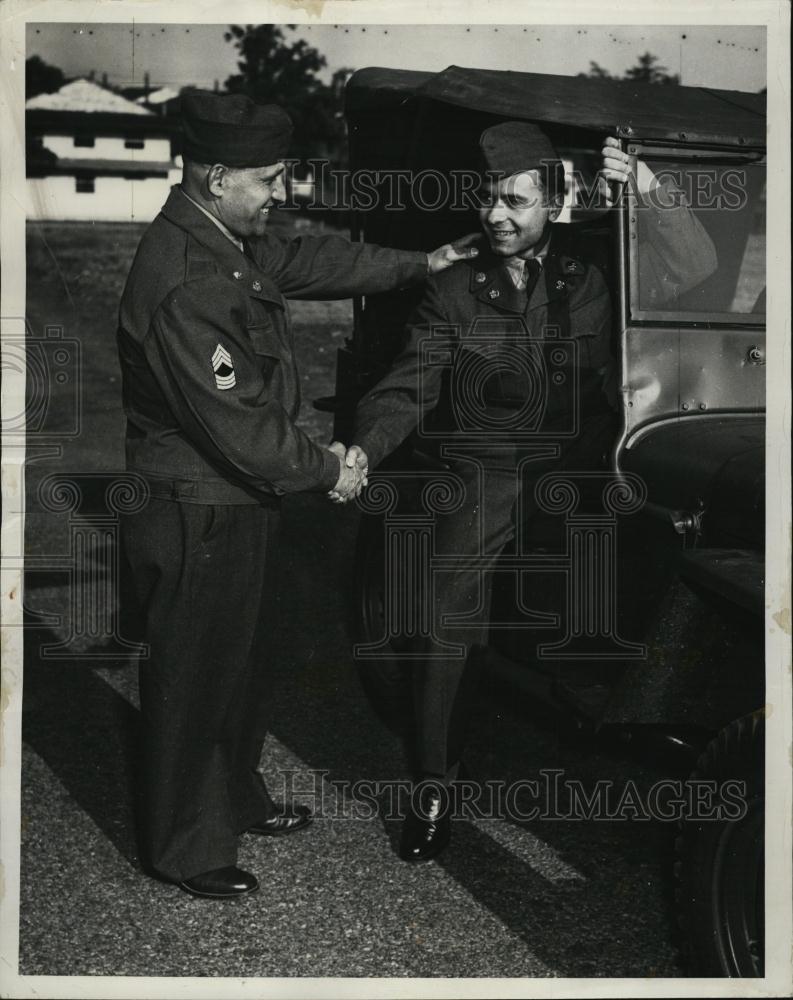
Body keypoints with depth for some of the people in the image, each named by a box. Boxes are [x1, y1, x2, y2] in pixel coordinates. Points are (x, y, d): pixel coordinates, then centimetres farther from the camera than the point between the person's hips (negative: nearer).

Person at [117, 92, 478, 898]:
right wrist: (325, 472, -15)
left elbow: (303, 261, 19)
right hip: (196, 520, -10)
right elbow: (236, 426, -28)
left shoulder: (226, 241, 1)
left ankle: (234, 798, 45)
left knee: (243, 660, 24)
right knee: (193, 680, 7)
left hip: (239, 504, 10)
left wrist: (416, 264, 15)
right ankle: (183, 848, 25)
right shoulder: (183, 287, -29)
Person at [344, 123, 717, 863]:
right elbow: (408, 391, -1)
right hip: (483, 477, 1)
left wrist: (648, 194, -23)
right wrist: (365, 448, -20)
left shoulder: (591, 271, 0)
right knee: (446, 628, -4)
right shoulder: (453, 292, 2)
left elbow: (694, 268, -8)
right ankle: (433, 791, 9)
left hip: (573, 468, 0)